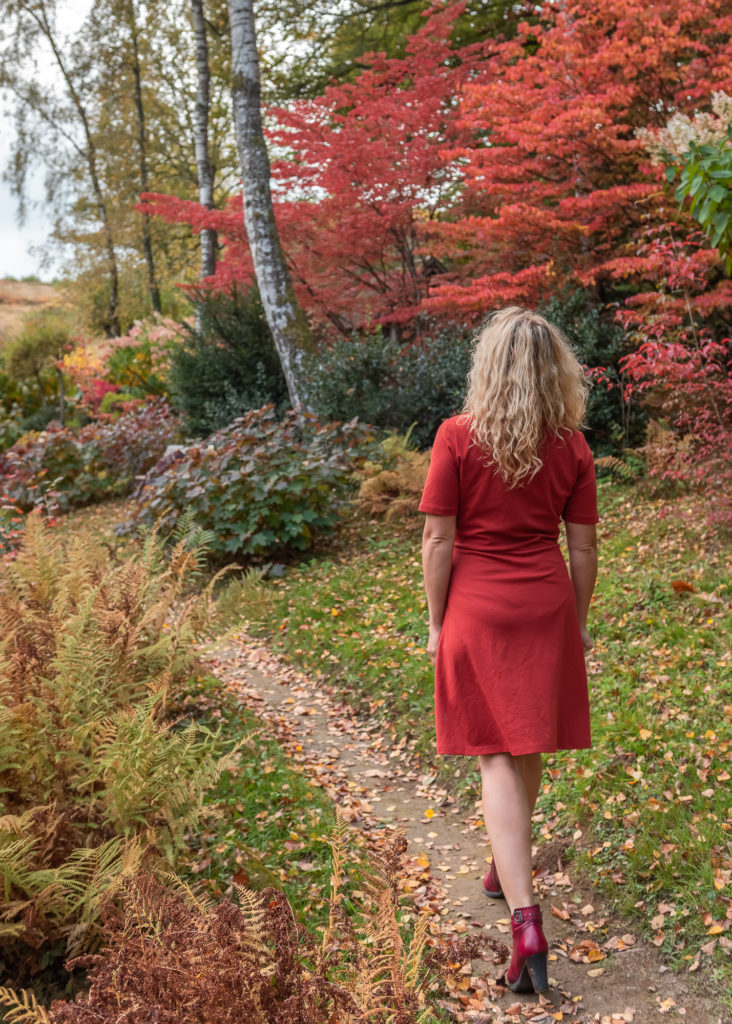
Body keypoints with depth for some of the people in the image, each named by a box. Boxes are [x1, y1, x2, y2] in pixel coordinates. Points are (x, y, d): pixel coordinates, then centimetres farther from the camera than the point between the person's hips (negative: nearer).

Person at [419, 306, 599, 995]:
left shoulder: (458, 436, -11)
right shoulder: (571, 446, -2)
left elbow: (438, 539, -9)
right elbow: (583, 547, 3)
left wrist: (436, 621, 2)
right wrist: (578, 623, 15)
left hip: (476, 609, -3)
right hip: (546, 606, 3)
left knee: (498, 757, 2)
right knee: (529, 749, 19)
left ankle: (525, 918, -6)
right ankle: (508, 866, 41)